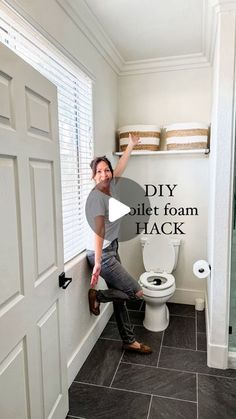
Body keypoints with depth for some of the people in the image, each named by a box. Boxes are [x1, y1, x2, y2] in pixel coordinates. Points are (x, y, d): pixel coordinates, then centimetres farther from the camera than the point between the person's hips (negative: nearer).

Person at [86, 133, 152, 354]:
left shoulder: (110, 187, 4)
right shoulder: (96, 195, -19)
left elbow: (120, 168, 22)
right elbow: (98, 229, -27)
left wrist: (131, 146, 31)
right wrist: (98, 262, -30)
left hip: (111, 251, 8)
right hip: (102, 254, -8)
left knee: (120, 297, 14)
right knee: (136, 292, -2)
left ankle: (129, 341, 28)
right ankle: (96, 295, 11)